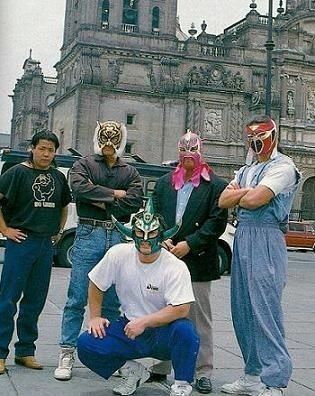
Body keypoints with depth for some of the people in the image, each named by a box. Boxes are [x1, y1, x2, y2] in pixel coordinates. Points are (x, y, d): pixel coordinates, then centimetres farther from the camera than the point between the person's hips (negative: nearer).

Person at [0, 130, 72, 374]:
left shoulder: (58, 177, 12)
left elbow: (64, 206, 27)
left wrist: (59, 231, 17)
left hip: (47, 244, 5)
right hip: (21, 241, -5)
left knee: (35, 300, 10)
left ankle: (26, 350, 20)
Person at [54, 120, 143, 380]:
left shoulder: (131, 173, 15)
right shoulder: (85, 165, 9)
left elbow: (134, 202, -3)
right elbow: (79, 187, -12)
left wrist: (101, 201, -6)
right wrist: (113, 194, -7)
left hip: (119, 237, 2)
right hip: (89, 234, -2)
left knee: (113, 302, 7)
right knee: (77, 299, -3)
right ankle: (67, 354, 3)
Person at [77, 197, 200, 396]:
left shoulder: (176, 268, -17)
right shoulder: (119, 254, -7)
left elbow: (181, 309, -24)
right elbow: (96, 284, 7)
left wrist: (144, 322, -26)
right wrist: (95, 317, 1)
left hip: (162, 331, -3)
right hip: (128, 328, 4)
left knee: (184, 330, -36)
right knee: (86, 344, -17)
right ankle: (134, 370, 9)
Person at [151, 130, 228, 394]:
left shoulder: (216, 186, 1)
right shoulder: (164, 183, 14)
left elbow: (217, 222, -7)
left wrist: (188, 244, -13)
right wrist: (163, 240, -7)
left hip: (197, 261, -3)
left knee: (200, 318, 3)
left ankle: (203, 372, 11)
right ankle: (160, 367, 19)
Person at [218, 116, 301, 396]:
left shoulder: (282, 167, -4)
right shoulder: (246, 170, 21)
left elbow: (255, 199, -15)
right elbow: (223, 201, 11)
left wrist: (238, 194, 5)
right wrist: (246, 192, -4)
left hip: (266, 241, -8)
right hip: (242, 238, 8)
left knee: (265, 311, -10)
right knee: (242, 310, 10)